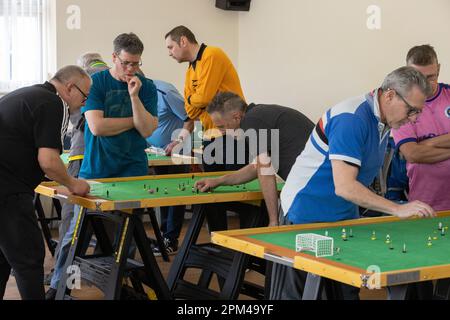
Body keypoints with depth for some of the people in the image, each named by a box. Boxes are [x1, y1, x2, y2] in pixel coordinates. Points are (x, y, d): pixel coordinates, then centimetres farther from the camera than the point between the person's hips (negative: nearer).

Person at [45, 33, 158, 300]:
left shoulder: (146, 87, 3)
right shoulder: (96, 82, -3)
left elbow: (147, 129, -6)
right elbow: (97, 126, -13)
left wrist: (134, 96, -16)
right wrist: (134, 121, -6)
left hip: (132, 170, 2)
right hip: (95, 168, -1)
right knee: (76, 232, -1)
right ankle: (58, 286, 10)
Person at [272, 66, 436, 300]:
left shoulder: (383, 121, 5)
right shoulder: (351, 118, -24)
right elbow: (344, 187, -29)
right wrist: (398, 209, -27)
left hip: (345, 215, 9)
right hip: (306, 212, -8)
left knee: (348, 291, 5)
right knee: (293, 293, -2)